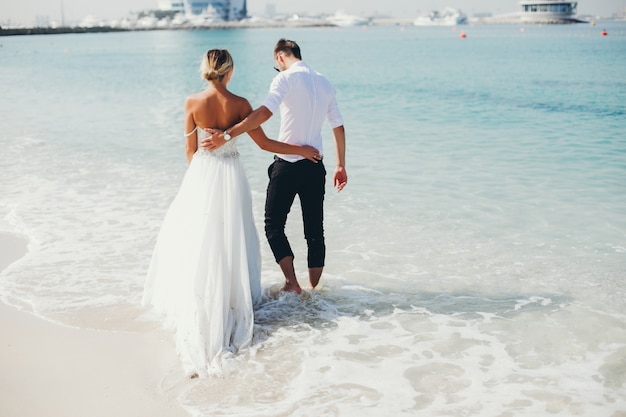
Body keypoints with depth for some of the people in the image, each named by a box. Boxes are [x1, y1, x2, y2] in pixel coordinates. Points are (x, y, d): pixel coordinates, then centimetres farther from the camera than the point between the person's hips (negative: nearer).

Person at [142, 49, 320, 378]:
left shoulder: (193, 103, -8)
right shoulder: (239, 104, -9)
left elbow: (190, 150, -1)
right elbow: (264, 143, -5)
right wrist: (301, 149, 7)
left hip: (201, 176, 0)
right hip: (231, 176, 0)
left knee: (194, 238, 12)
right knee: (230, 238, 13)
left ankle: (195, 303, 14)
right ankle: (232, 298, 20)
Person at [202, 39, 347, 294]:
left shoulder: (287, 78, -8)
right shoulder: (324, 83, 12)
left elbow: (264, 112, -25)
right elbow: (338, 127, 15)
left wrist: (227, 135, -28)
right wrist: (341, 166, 22)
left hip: (288, 165, -6)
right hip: (315, 167, 6)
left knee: (274, 224, 7)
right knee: (315, 230, 10)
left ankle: (292, 282, -3)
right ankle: (313, 291, 15)